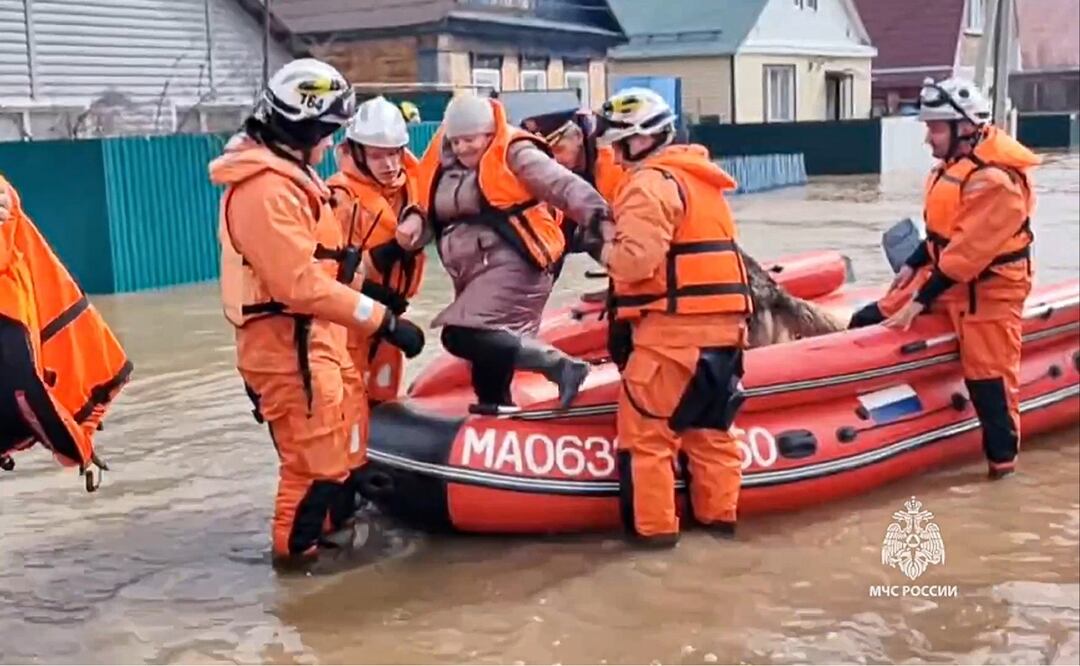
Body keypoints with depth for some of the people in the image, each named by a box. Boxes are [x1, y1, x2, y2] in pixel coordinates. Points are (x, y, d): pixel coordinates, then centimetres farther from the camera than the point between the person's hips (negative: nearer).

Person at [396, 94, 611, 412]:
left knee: (464, 337, -23)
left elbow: (563, 185, -17)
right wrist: (416, 226, -1)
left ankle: (560, 365, -19)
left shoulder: (513, 155, -7)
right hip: (476, 275, 8)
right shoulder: (444, 166, 13)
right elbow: (434, 214, 22)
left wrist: (597, 214, -33)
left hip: (511, 266, -8)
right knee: (491, 354, 14)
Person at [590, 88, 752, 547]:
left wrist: (608, 247, 0)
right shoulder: (699, 178, 20)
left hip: (674, 326, -9)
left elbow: (637, 259, -21)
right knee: (708, 427, 17)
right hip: (721, 322, 9)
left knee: (644, 428, 0)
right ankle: (719, 514, 23)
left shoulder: (650, 183, -9)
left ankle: (653, 526, 4)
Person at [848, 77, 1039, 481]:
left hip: (987, 292, -9)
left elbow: (966, 255, -26)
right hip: (943, 277, 9)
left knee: (988, 376, -5)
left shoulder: (994, 180, -24)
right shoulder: (954, 166, 8)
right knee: (866, 324, 5)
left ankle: (1003, 458, 10)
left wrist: (921, 300, -24)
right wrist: (912, 265, 10)